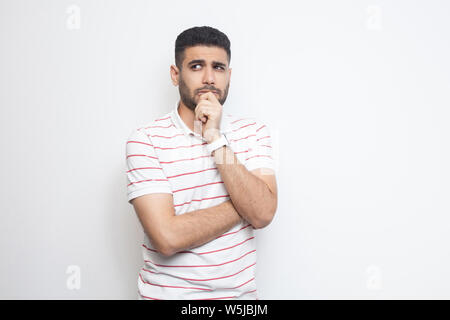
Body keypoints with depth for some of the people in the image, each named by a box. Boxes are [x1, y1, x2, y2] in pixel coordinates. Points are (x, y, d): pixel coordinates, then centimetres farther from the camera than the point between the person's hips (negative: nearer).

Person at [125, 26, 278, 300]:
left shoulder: (253, 131, -4)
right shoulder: (146, 140, -13)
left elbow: (263, 214, -16)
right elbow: (168, 238, -22)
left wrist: (216, 140, -21)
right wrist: (244, 203, -15)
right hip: (167, 292, -2)